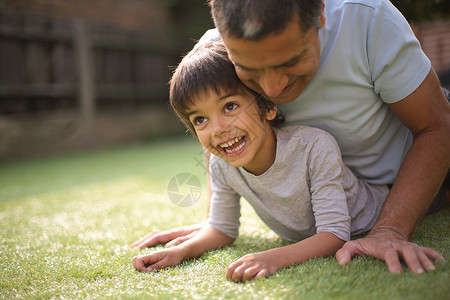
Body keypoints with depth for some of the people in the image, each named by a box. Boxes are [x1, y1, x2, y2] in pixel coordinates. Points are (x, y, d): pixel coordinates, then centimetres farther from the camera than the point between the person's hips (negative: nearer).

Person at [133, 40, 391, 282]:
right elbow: (223, 228, -5)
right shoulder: (222, 167, -20)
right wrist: (181, 251, -25)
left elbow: (334, 233, -35)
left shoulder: (315, 147, -37)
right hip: (305, 240, 4)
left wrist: (273, 258, -52)